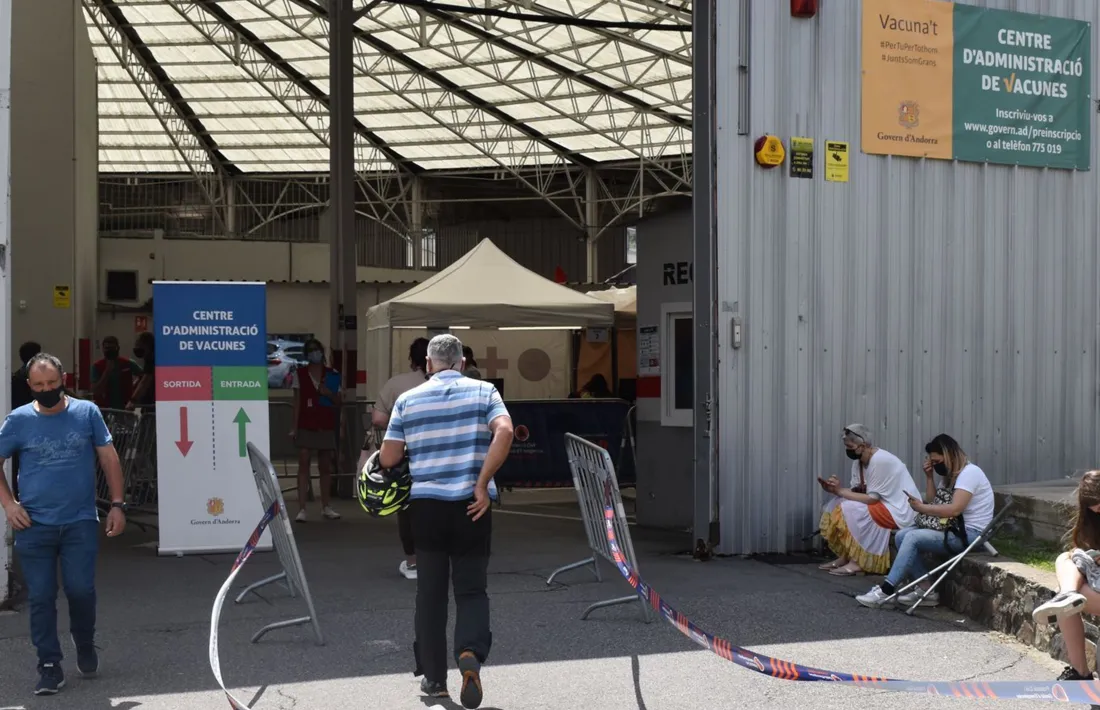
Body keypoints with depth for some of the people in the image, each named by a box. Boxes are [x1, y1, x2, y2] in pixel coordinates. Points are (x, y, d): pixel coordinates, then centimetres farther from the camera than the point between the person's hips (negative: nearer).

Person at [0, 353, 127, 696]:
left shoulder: (87, 412, 1)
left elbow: (109, 459, 5)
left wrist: (117, 504, 0)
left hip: (80, 523, -1)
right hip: (34, 525, 1)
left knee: (81, 590, -4)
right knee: (41, 597, 2)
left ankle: (85, 645, 24)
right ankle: (49, 665, 12)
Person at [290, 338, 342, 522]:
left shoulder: (332, 375, 7)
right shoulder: (299, 374, 3)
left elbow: (339, 402, 10)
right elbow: (297, 402, 2)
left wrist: (329, 393, -10)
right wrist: (294, 427, -4)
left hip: (326, 426, 2)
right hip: (305, 426, -2)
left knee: (325, 467, 9)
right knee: (303, 465, -6)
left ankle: (326, 507, 20)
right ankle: (302, 509, -7)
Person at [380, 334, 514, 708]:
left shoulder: (407, 400, 6)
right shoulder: (483, 391, 3)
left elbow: (387, 459, 4)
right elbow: (504, 432, -16)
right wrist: (483, 484, -13)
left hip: (426, 505, 1)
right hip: (471, 506, -1)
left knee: (431, 592, 11)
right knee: (472, 589, 8)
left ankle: (434, 677, 17)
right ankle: (470, 653, -18)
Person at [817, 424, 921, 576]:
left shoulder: (880, 461, -23)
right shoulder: (859, 460, 4)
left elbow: (872, 498, -24)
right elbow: (856, 490, 2)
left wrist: (840, 491, -22)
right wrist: (835, 490, -16)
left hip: (899, 510, -10)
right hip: (881, 504, 10)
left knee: (849, 509, -24)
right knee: (836, 504, -2)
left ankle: (856, 562, -19)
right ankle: (844, 557, -3)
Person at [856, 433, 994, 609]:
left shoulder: (969, 473, -14)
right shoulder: (954, 474, 17)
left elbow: (954, 509, -25)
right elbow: (936, 503, 11)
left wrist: (922, 507, -15)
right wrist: (929, 477, 6)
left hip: (969, 533, -10)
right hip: (955, 529, 10)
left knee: (913, 538, -23)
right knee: (902, 535, -6)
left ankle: (885, 591, -23)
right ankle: (926, 589, -10)